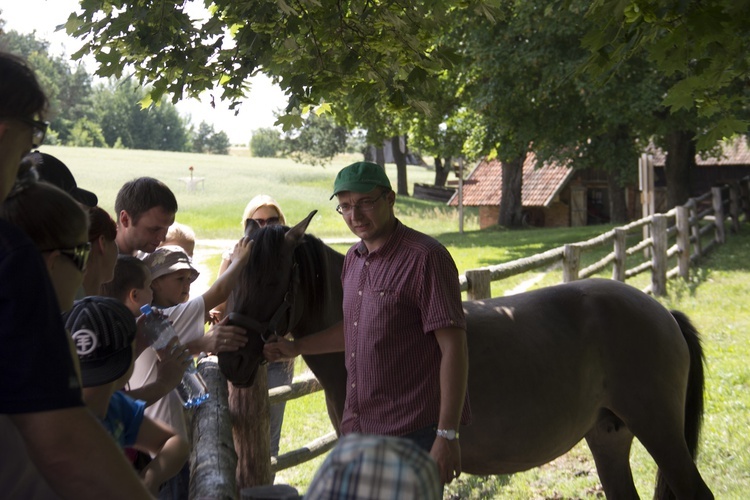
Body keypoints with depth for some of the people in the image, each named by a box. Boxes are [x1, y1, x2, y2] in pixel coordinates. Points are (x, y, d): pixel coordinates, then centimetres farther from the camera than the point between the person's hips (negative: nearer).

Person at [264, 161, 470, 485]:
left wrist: (447, 436, -22)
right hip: (359, 429, 8)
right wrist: (296, 348, 20)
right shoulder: (353, 259, 12)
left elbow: (453, 348, -18)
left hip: (414, 434, -8)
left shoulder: (425, 257, -15)